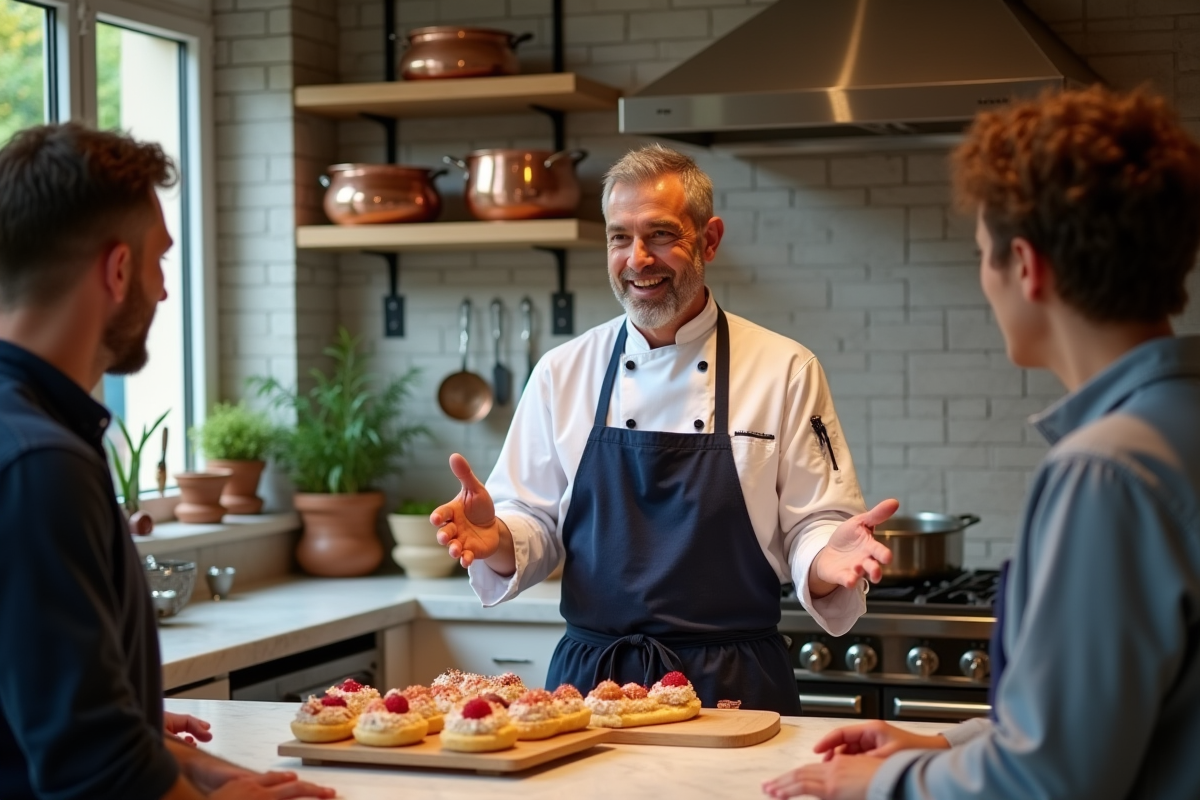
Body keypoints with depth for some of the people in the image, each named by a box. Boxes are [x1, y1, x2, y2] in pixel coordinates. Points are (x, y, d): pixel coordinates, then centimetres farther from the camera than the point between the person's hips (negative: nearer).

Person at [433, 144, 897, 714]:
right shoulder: (562, 373, 7)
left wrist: (827, 562, -21)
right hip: (588, 679, 2)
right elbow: (532, 525, 9)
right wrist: (496, 540, -13)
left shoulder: (785, 371, 1)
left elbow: (813, 528, 1)